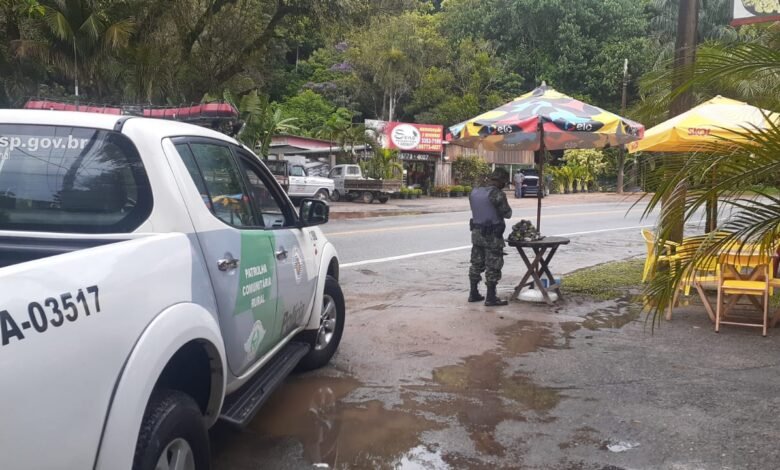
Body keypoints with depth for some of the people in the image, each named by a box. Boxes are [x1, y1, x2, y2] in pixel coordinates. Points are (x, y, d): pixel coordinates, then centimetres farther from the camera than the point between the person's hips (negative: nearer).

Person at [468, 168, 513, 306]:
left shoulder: (474, 192, 4)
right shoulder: (497, 194, -18)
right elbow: (507, 213, -9)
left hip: (476, 232, 7)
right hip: (492, 235, -7)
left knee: (476, 264, 16)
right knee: (493, 266, 1)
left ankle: (473, 294, 22)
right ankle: (491, 298, 5)